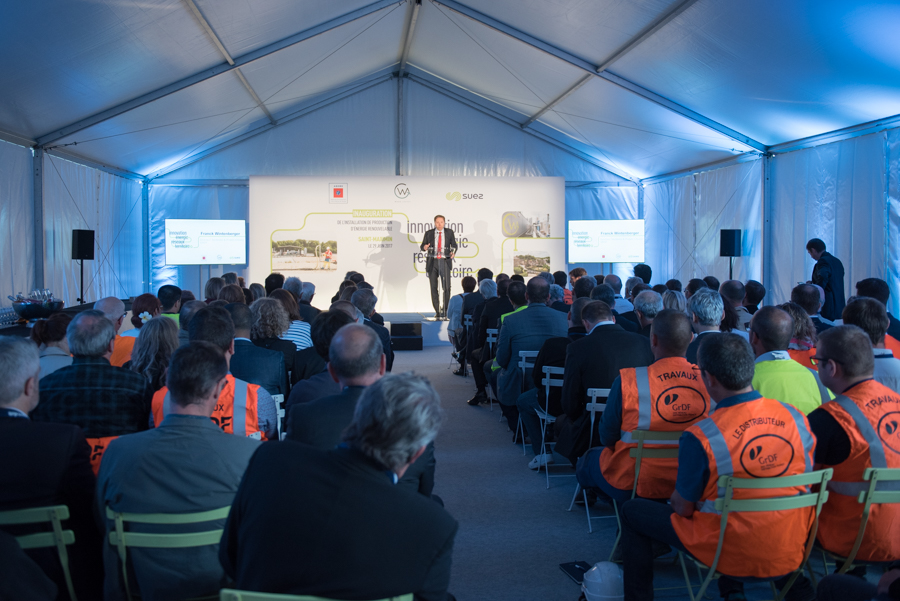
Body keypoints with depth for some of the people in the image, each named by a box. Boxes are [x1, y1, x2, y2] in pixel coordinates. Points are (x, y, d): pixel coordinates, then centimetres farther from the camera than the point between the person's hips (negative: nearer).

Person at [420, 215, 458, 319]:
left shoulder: (449, 232, 8)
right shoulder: (429, 233, 7)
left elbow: (454, 245, 13)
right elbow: (422, 246, 10)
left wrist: (453, 252, -8)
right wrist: (424, 247, -14)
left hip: (444, 261, -1)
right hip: (432, 262, 1)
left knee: (447, 287, -8)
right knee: (434, 287, 2)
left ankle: (445, 310, 4)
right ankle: (437, 311, 9)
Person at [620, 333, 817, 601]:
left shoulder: (699, 437, -24)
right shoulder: (797, 418, -9)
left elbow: (683, 508, -11)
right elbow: (805, 486, 6)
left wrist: (675, 499, 12)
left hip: (732, 553, -5)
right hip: (791, 550, 5)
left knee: (633, 511, 13)